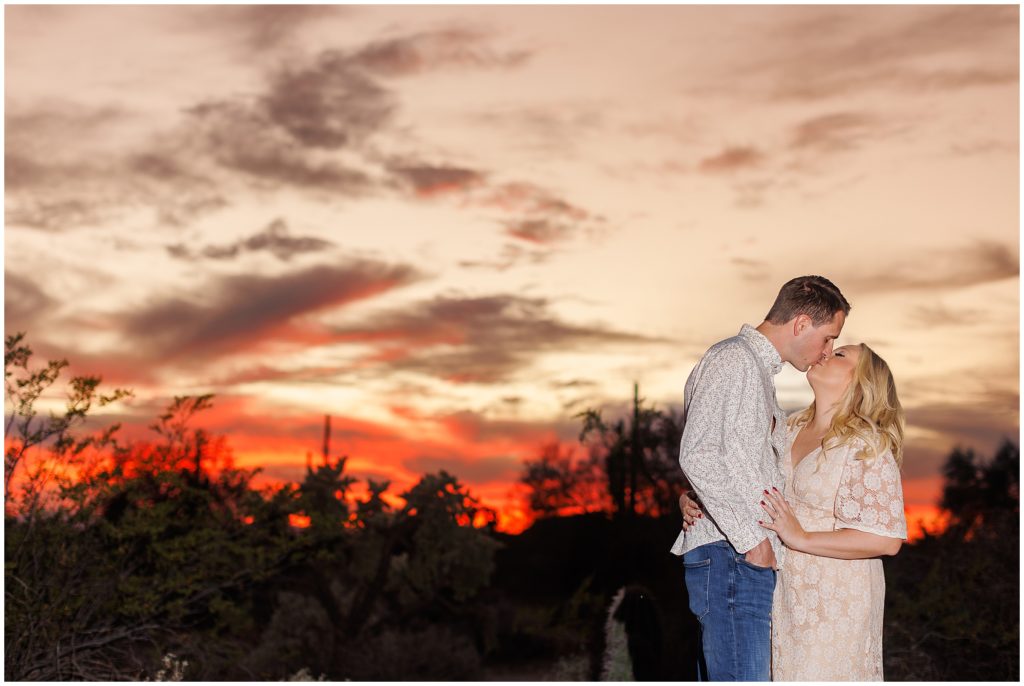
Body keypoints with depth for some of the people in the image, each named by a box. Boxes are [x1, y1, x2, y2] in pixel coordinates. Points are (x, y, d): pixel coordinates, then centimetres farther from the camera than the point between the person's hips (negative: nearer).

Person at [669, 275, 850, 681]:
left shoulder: (758, 370, 23)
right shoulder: (733, 359, -9)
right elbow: (697, 456, -19)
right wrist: (749, 537, -18)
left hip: (748, 556, 10)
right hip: (728, 556, -10)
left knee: (715, 678, 11)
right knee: (742, 677, -13)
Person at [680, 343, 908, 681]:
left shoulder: (867, 446, -13)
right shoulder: (790, 429, 8)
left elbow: (887, 539, -19)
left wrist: (801, 538, -22)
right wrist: (691, 499, 0)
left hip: (834, 602, -6)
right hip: (784, 596, 6)